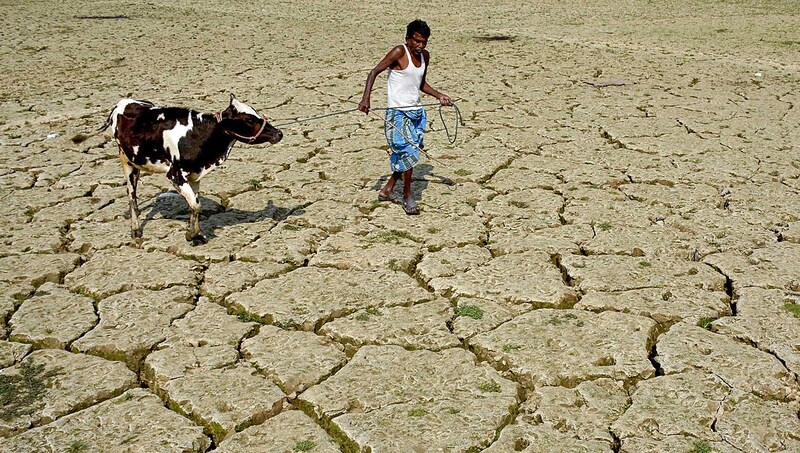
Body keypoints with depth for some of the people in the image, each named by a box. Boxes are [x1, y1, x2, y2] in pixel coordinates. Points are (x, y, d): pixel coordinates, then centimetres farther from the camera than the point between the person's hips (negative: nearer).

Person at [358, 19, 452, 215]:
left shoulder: (425, 56, 10)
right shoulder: (399, 52, -11)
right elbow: (374, 72, -12)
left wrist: (439, 95, 11)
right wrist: (366, 98, -23)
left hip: (417, 112, 7)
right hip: (398, 113, -7)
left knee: (405, 155, 10)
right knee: (409, 153, -11)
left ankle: (387, 191, 25)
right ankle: (407, 196, 3)